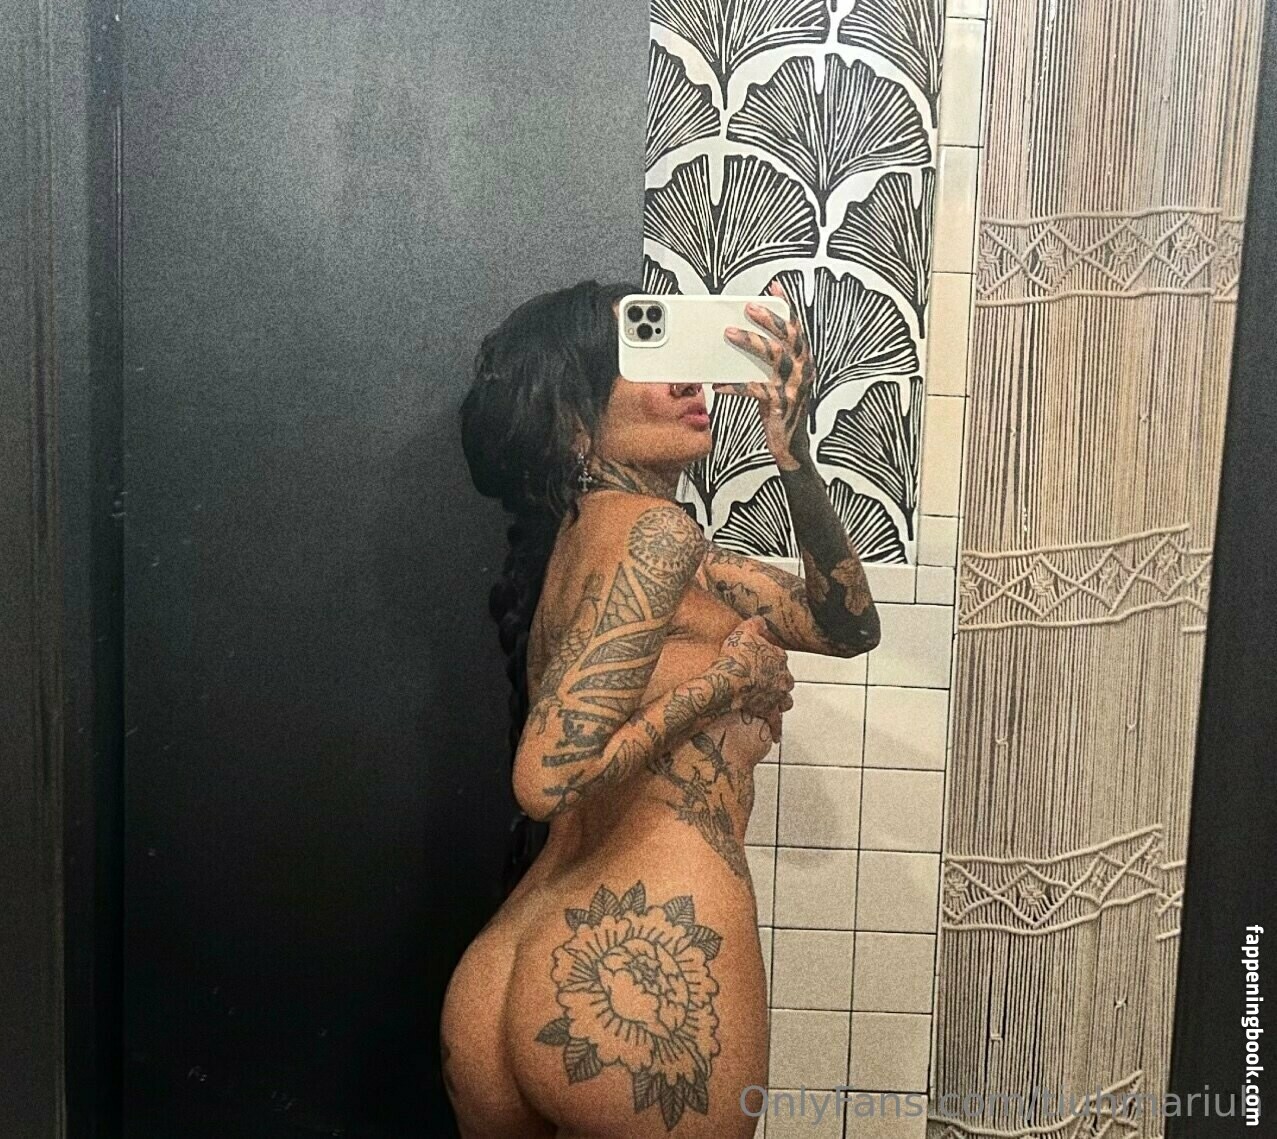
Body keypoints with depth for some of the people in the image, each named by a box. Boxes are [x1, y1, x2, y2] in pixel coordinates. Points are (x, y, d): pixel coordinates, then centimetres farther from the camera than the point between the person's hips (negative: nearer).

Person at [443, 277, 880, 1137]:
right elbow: (549, 775, -22)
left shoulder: (591, 536, 17)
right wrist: (725, 681, -11)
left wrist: (794, 454, 3)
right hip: (648, 978, -8)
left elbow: (845, 626, 15)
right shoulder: (651, 529, -11)